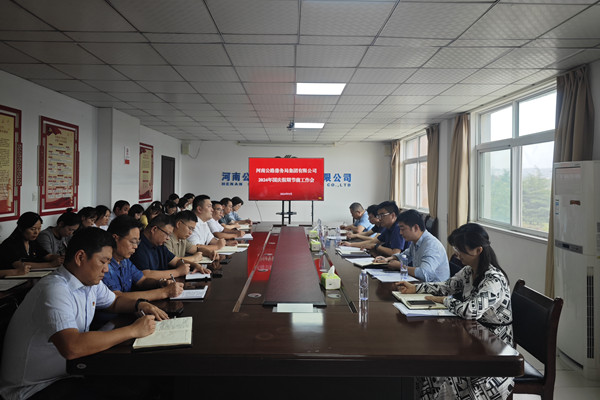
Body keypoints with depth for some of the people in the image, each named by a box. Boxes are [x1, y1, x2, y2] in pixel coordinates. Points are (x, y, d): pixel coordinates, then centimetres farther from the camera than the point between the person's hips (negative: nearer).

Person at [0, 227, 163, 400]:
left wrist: (140, 305, -1)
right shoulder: (54, 290, -26)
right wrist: (133, 330, -31)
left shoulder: (90, 281, 1)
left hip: (68, 371, 8)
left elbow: (114, 301, 21)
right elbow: (72, 347, -39)